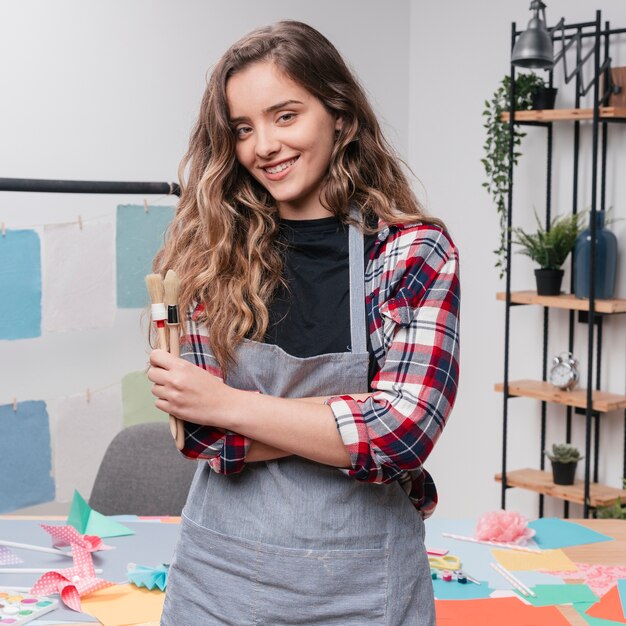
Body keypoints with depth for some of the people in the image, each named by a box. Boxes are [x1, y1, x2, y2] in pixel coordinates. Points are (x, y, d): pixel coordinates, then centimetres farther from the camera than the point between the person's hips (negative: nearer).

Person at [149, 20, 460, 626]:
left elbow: (403, 433, -17)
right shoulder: (214, 249, -2)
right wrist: (350, 418, -17)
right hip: (219, 572, 2)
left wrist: (225, 404, -16)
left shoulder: (416, 252, -8)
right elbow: (205, 434, -7)